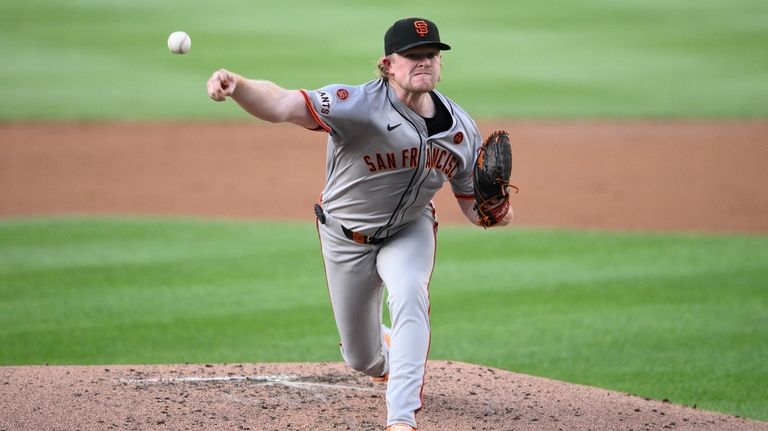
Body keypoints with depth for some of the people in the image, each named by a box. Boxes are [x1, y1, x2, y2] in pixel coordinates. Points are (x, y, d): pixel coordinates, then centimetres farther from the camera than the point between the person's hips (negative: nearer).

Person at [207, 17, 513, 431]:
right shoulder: (361, 105, -31)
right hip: (347, 237, -2)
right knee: (361, 358, 11)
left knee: (409, 293, -32)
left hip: (409, 230, 2)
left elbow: (472, 205, -3)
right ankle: (395, 359, 51)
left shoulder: (461, 129, -14)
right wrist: (236, 85, -67)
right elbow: (281, 104, -46)